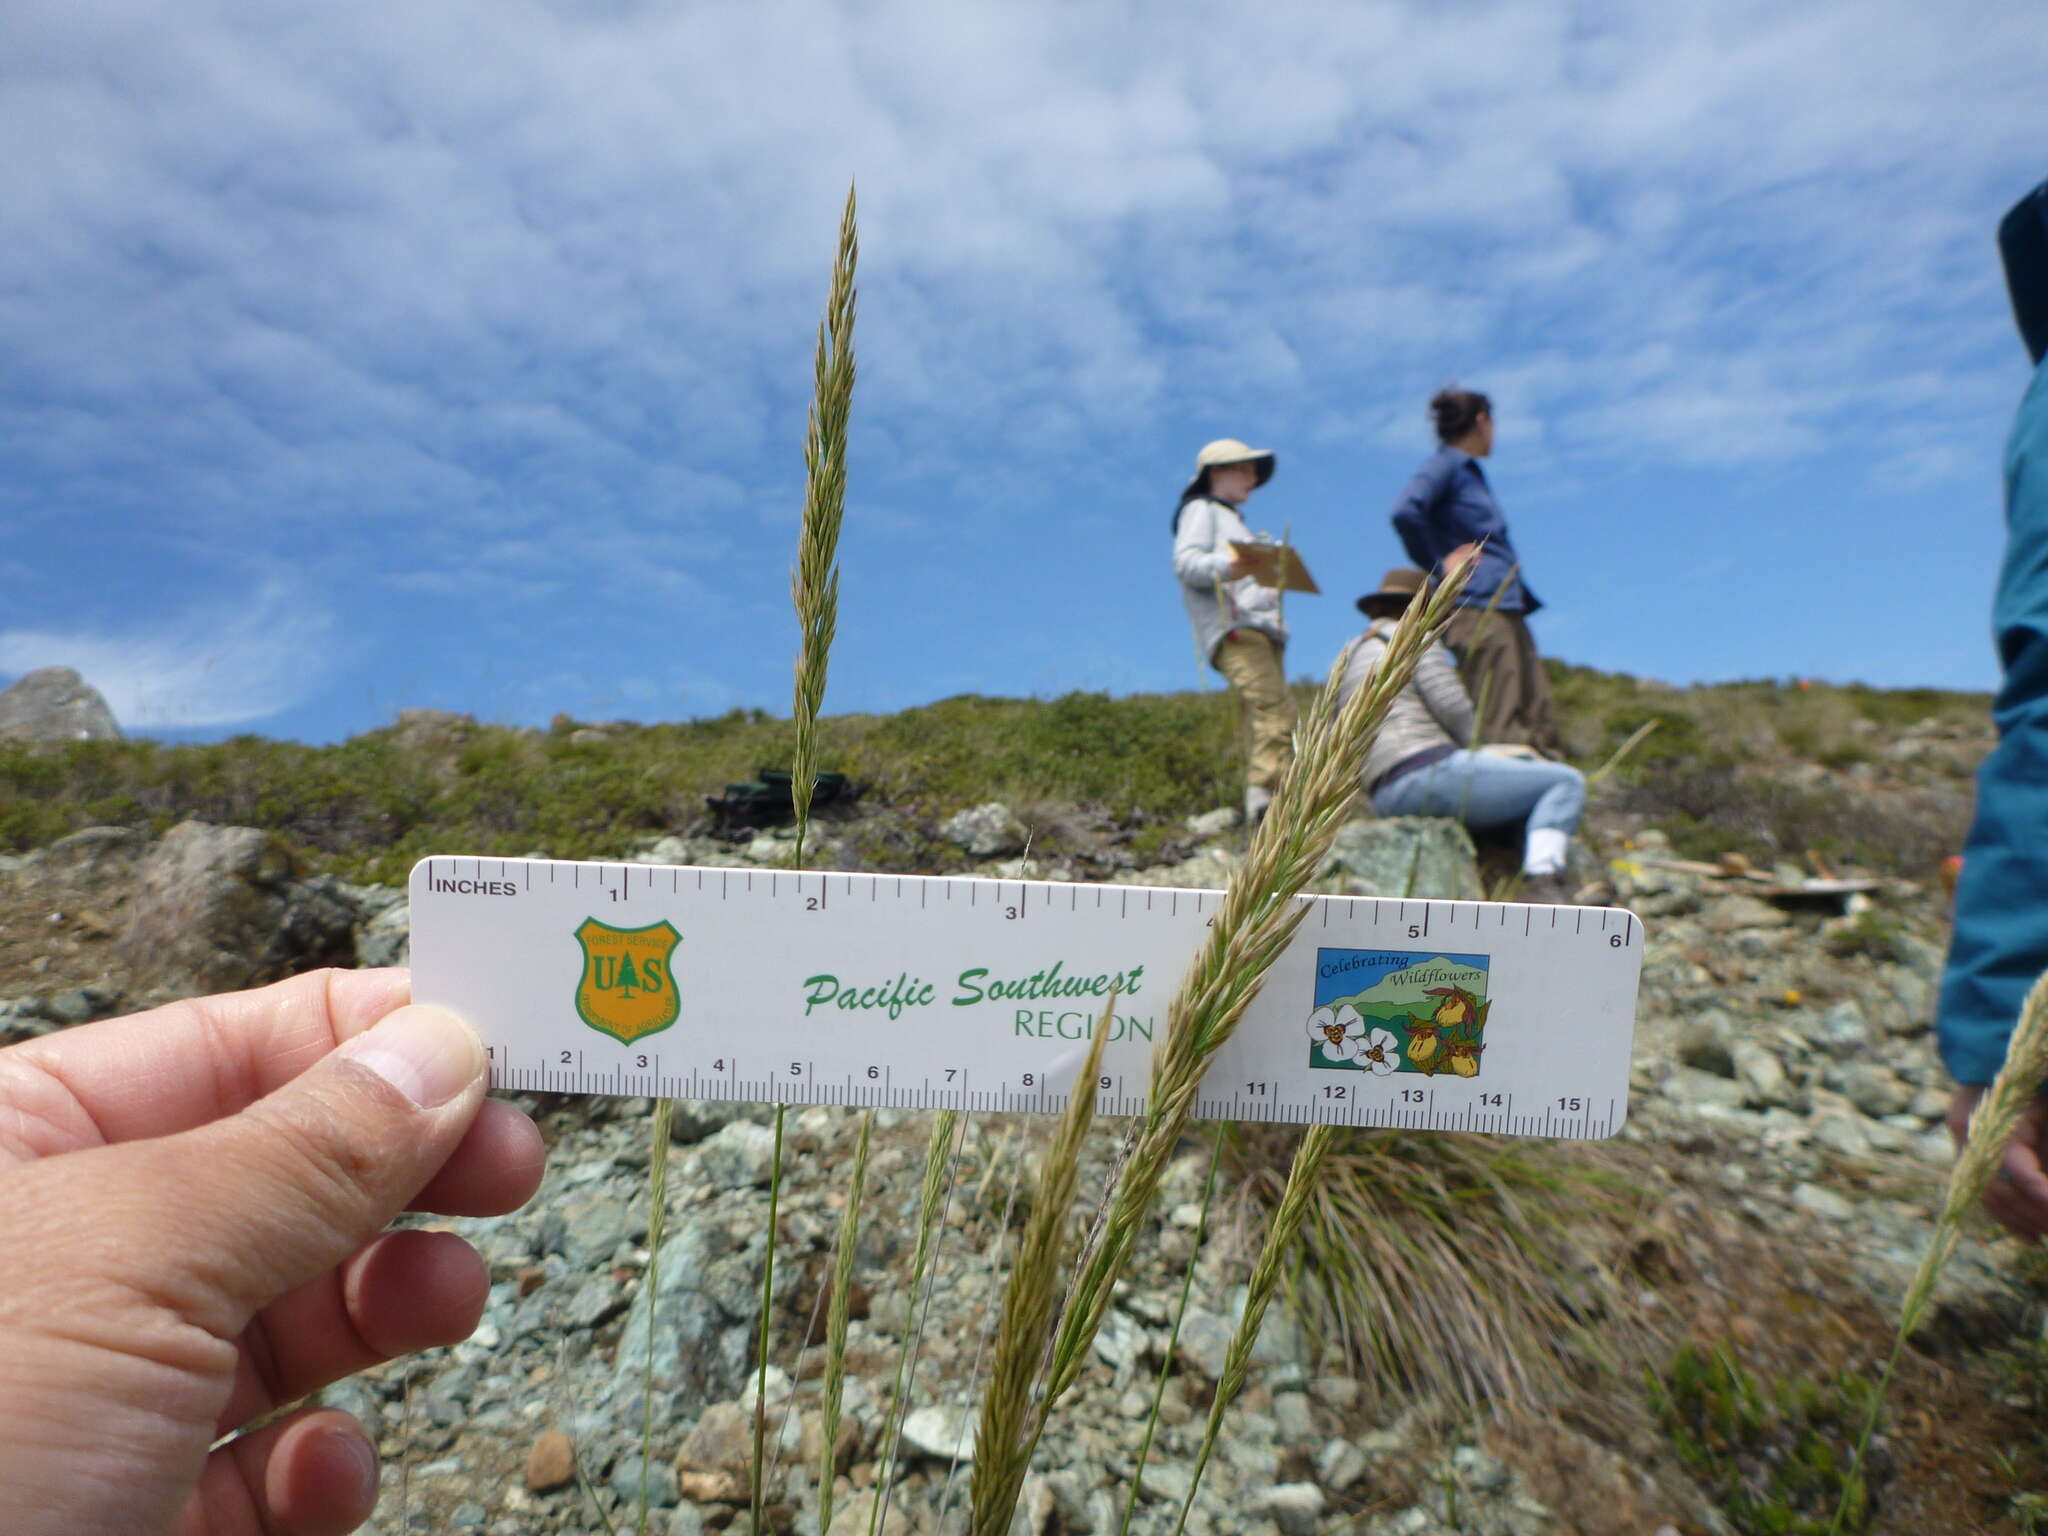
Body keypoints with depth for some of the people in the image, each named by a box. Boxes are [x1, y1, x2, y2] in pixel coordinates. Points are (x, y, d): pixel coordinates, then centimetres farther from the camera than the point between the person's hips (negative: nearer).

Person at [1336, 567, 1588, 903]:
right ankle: (1541, 882, -17)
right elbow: (1452, 705, -10)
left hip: (1388, 797, 9)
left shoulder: (1347, 656, 22)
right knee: (1566, 782, 1)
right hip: (1432, 773, -9)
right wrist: (1468, 745, 10)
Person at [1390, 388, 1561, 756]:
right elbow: (1405, 512, -22)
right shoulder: (1445, 464, -3)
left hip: (1508, 609, 10)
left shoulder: (1470, 471, 25)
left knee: (1538, 721, 5)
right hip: (1476, 607, -10)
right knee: (1498, 727, -13)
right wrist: (1440, 563, -13)